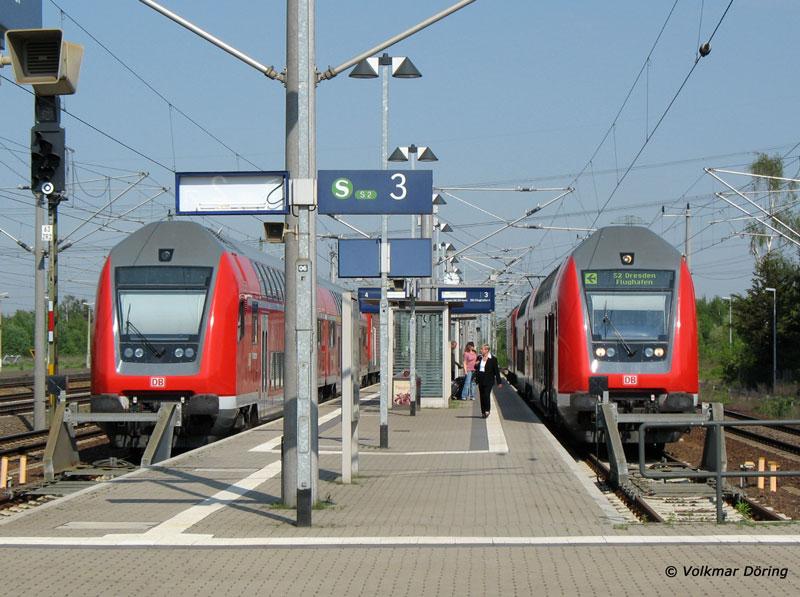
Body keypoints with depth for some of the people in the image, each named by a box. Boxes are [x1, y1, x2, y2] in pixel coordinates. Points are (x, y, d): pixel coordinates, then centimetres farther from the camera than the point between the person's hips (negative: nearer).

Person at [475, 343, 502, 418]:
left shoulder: (492, 359, -5)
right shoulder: (480, 358, 9)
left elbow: (496, 371, -4)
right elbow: (476, 368, 21)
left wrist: (499, 382, -4)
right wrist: (476, 365, -4)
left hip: (488, 380, -5)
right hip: (481, 380, 5)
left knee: (487, 394, -15)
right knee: (482, 395, 6)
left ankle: (487, 410, -3)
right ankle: (483, 411, 13)